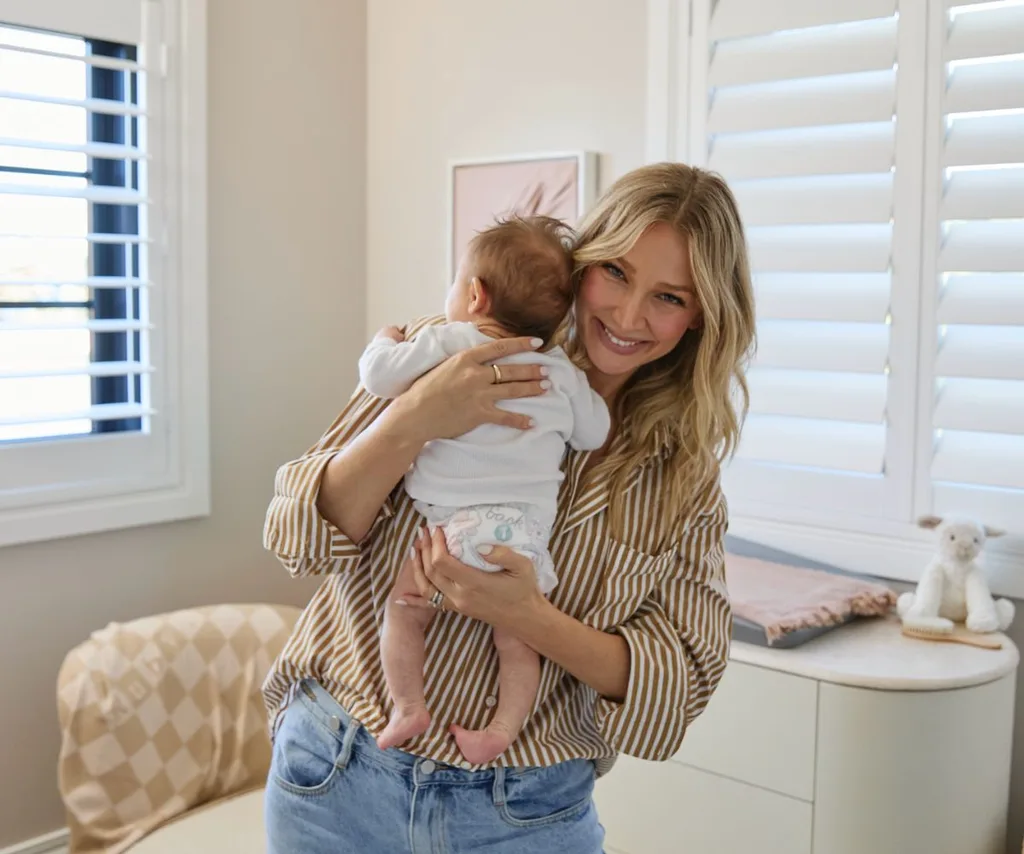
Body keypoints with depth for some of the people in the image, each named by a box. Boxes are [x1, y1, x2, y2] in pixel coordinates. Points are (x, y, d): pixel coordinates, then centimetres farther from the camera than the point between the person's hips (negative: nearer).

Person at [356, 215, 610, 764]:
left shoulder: (443, 343, 2)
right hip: (527, 532, 4)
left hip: (453, 527, -3)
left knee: (403, 611, 12)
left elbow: (378, 375, 0)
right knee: (516, 637, 14)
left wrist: (384, 340, 22)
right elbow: (596, 434, 20)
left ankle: (408, 708, 7)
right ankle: (504, 727, 9)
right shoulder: (562, 373, 13)